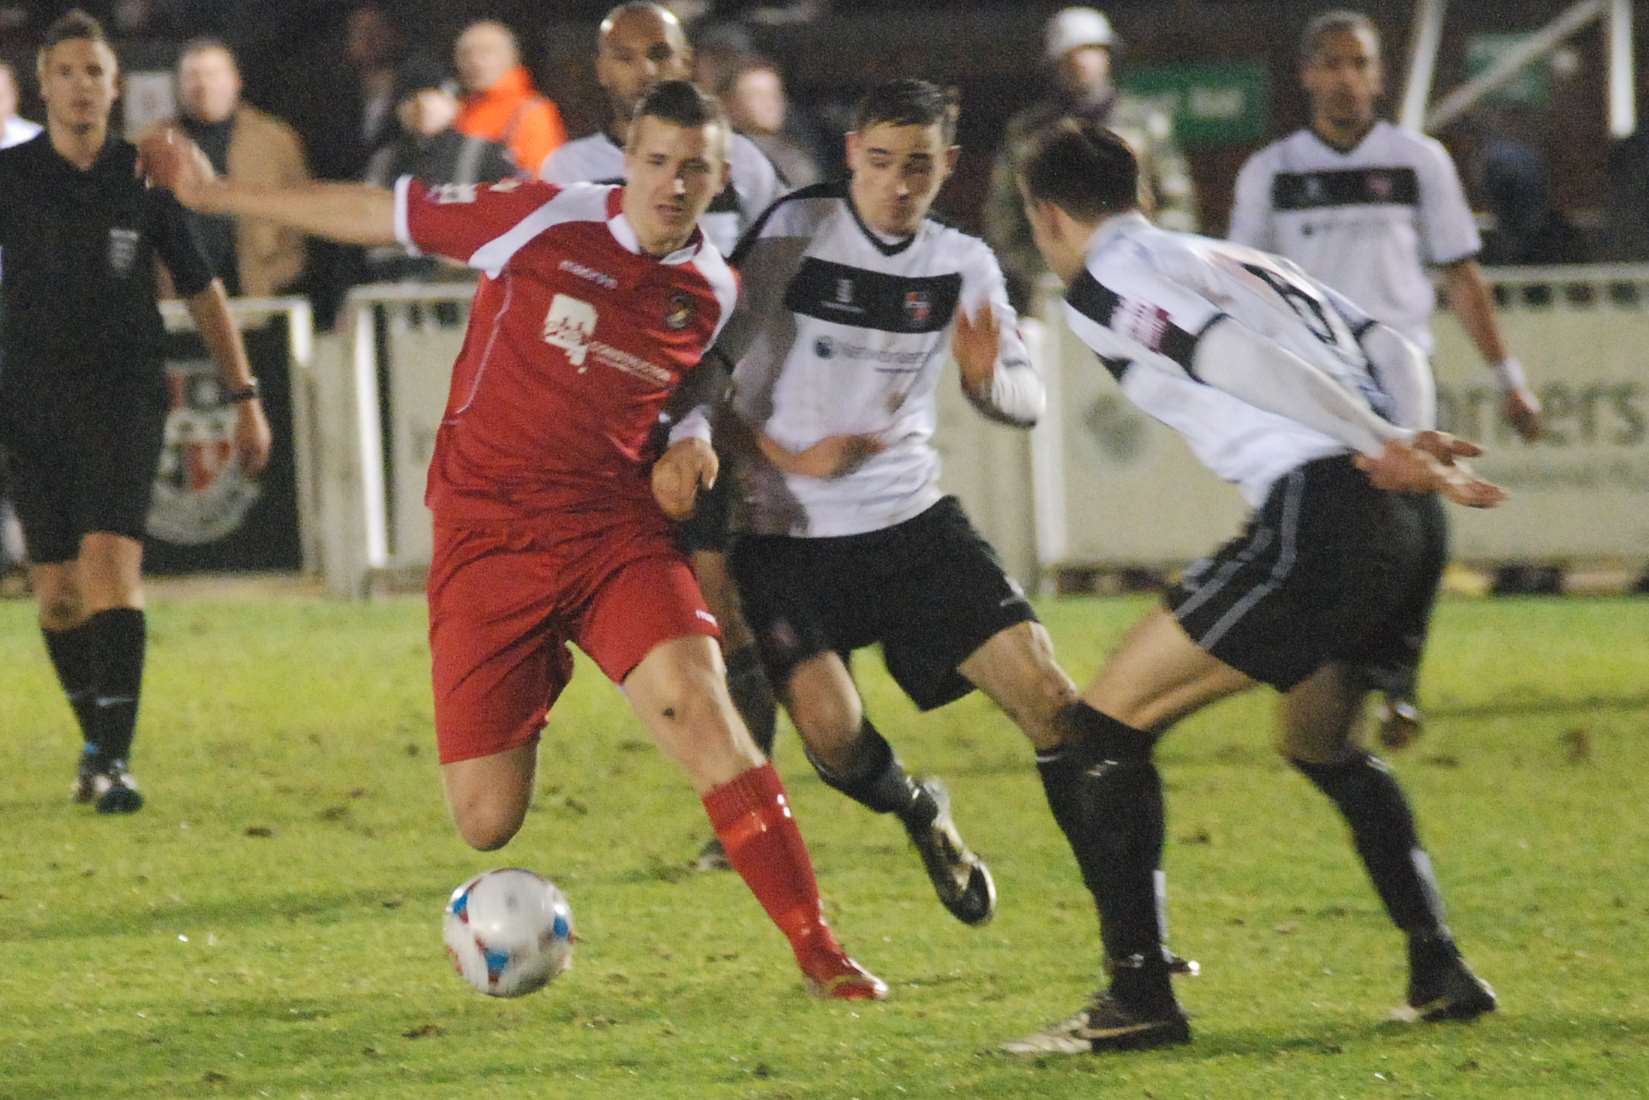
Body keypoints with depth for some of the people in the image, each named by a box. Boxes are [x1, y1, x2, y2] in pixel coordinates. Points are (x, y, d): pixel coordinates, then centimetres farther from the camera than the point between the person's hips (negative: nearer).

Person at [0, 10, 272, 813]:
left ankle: (114, 761, -22)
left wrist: (244, 397, 11)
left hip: (124, 400, -1)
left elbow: (201, 290, 11)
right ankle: (96, 741, 25)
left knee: (110, 562, -18)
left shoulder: (144, 178, 2)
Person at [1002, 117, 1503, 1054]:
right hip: (1401, 535, 8)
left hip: (1316, 512, -8)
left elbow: (1237, 357, -11)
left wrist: (1389, 452, -10)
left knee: (1103, 730, -1)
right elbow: (1390, 351, 20)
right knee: (1321, 742, 32)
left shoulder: (1102, 282, 4)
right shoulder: (1240, 259, 30)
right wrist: (1414, 455, 3)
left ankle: (1140, 995, -8)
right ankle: (1441, 973, 27)